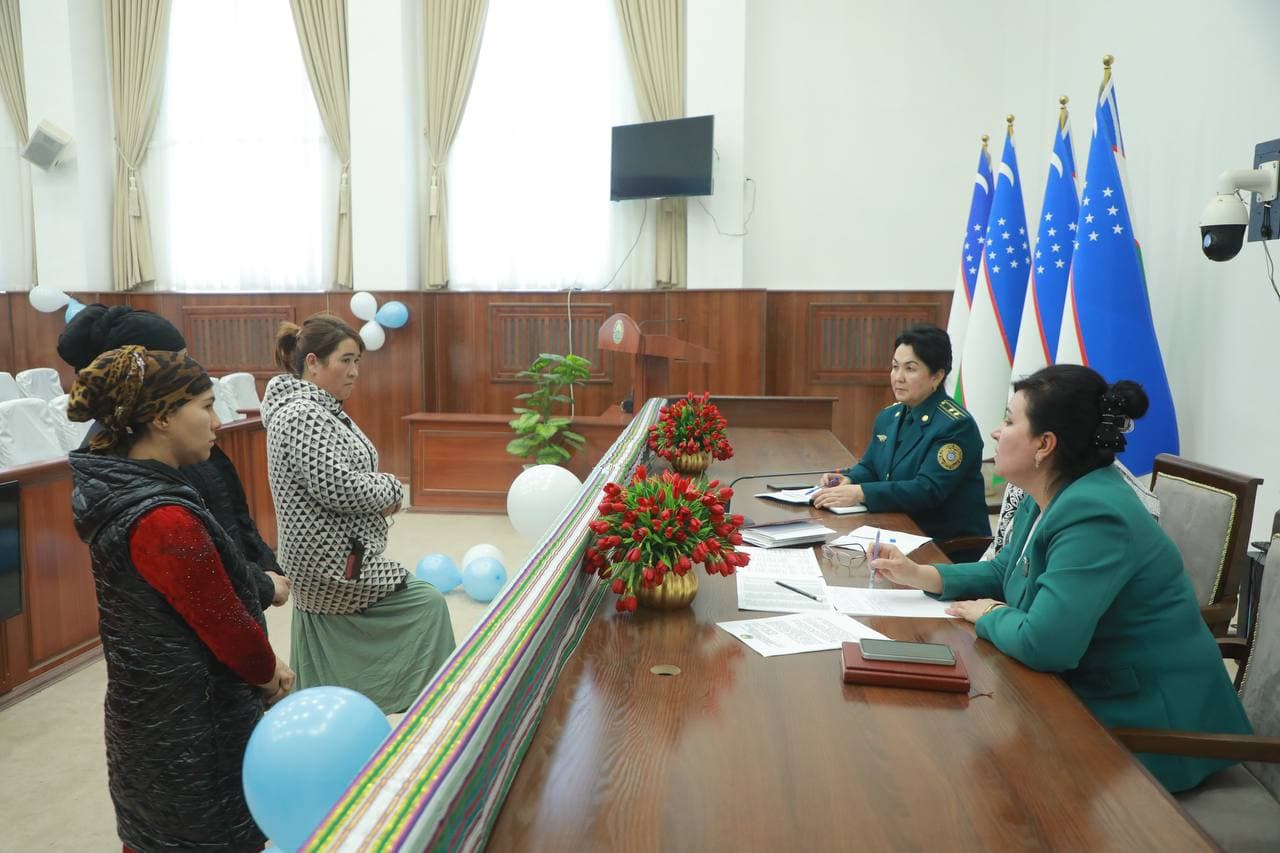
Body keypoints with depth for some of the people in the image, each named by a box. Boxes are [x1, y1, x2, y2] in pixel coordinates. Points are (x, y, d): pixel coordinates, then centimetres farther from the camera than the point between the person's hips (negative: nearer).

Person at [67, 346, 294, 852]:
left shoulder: (117, 490, 1)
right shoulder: (165, 520, -29)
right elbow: (226, 623, -20)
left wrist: (264, 662, 6)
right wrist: (268, 675, -1)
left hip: (145, 711, 9)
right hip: (194, 728, -9)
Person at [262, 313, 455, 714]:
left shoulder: (318, 408, 12)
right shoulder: (303, 415, -19)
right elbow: (339, 488, -26)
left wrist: (380, 492, -1)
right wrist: (391, 489, -9)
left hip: (326, 562, 10)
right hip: (334, 565, -10)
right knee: (428, 605, -1)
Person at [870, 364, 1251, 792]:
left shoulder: (1092, 515, -30)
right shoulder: (1048, 499, 3)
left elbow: (1043, 643, -36)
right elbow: (1003, 571, 17)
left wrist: (989, 616, -14)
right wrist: (922, 575, 1)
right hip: (1090, 693, 9)